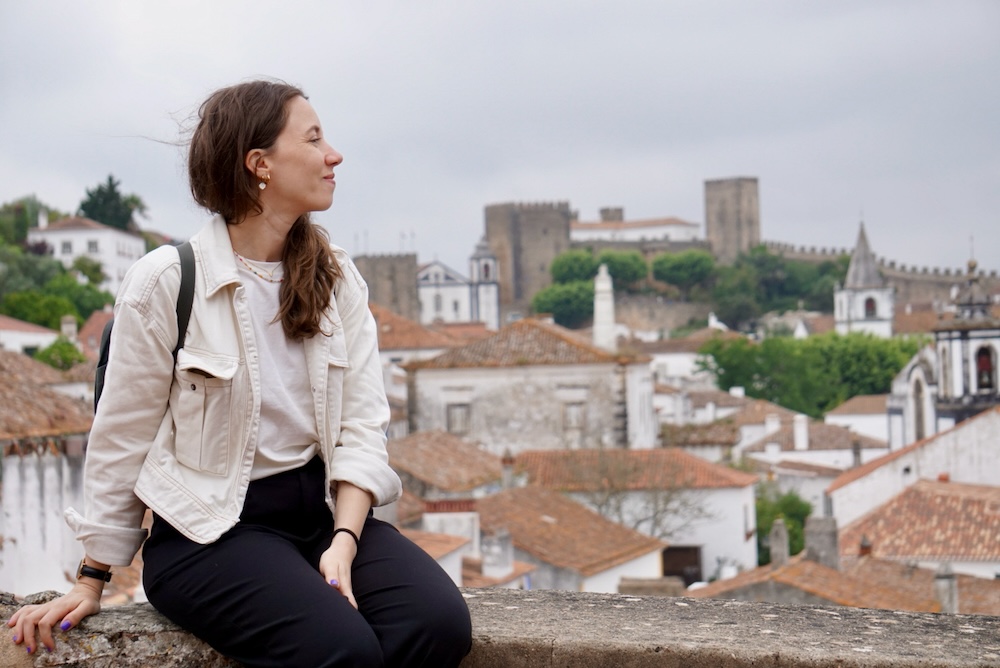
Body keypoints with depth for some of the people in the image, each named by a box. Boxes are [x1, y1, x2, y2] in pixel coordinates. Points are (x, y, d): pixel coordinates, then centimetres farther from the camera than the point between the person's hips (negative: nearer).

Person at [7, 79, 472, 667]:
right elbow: (123, 439, -1)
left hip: (323, 505, 5)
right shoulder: (167, 282, -6)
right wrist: (91, 581, 4)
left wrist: (344, 539, -14)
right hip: (209, 529, -4)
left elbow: (362, 426, 2)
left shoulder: (337, 279, 8)